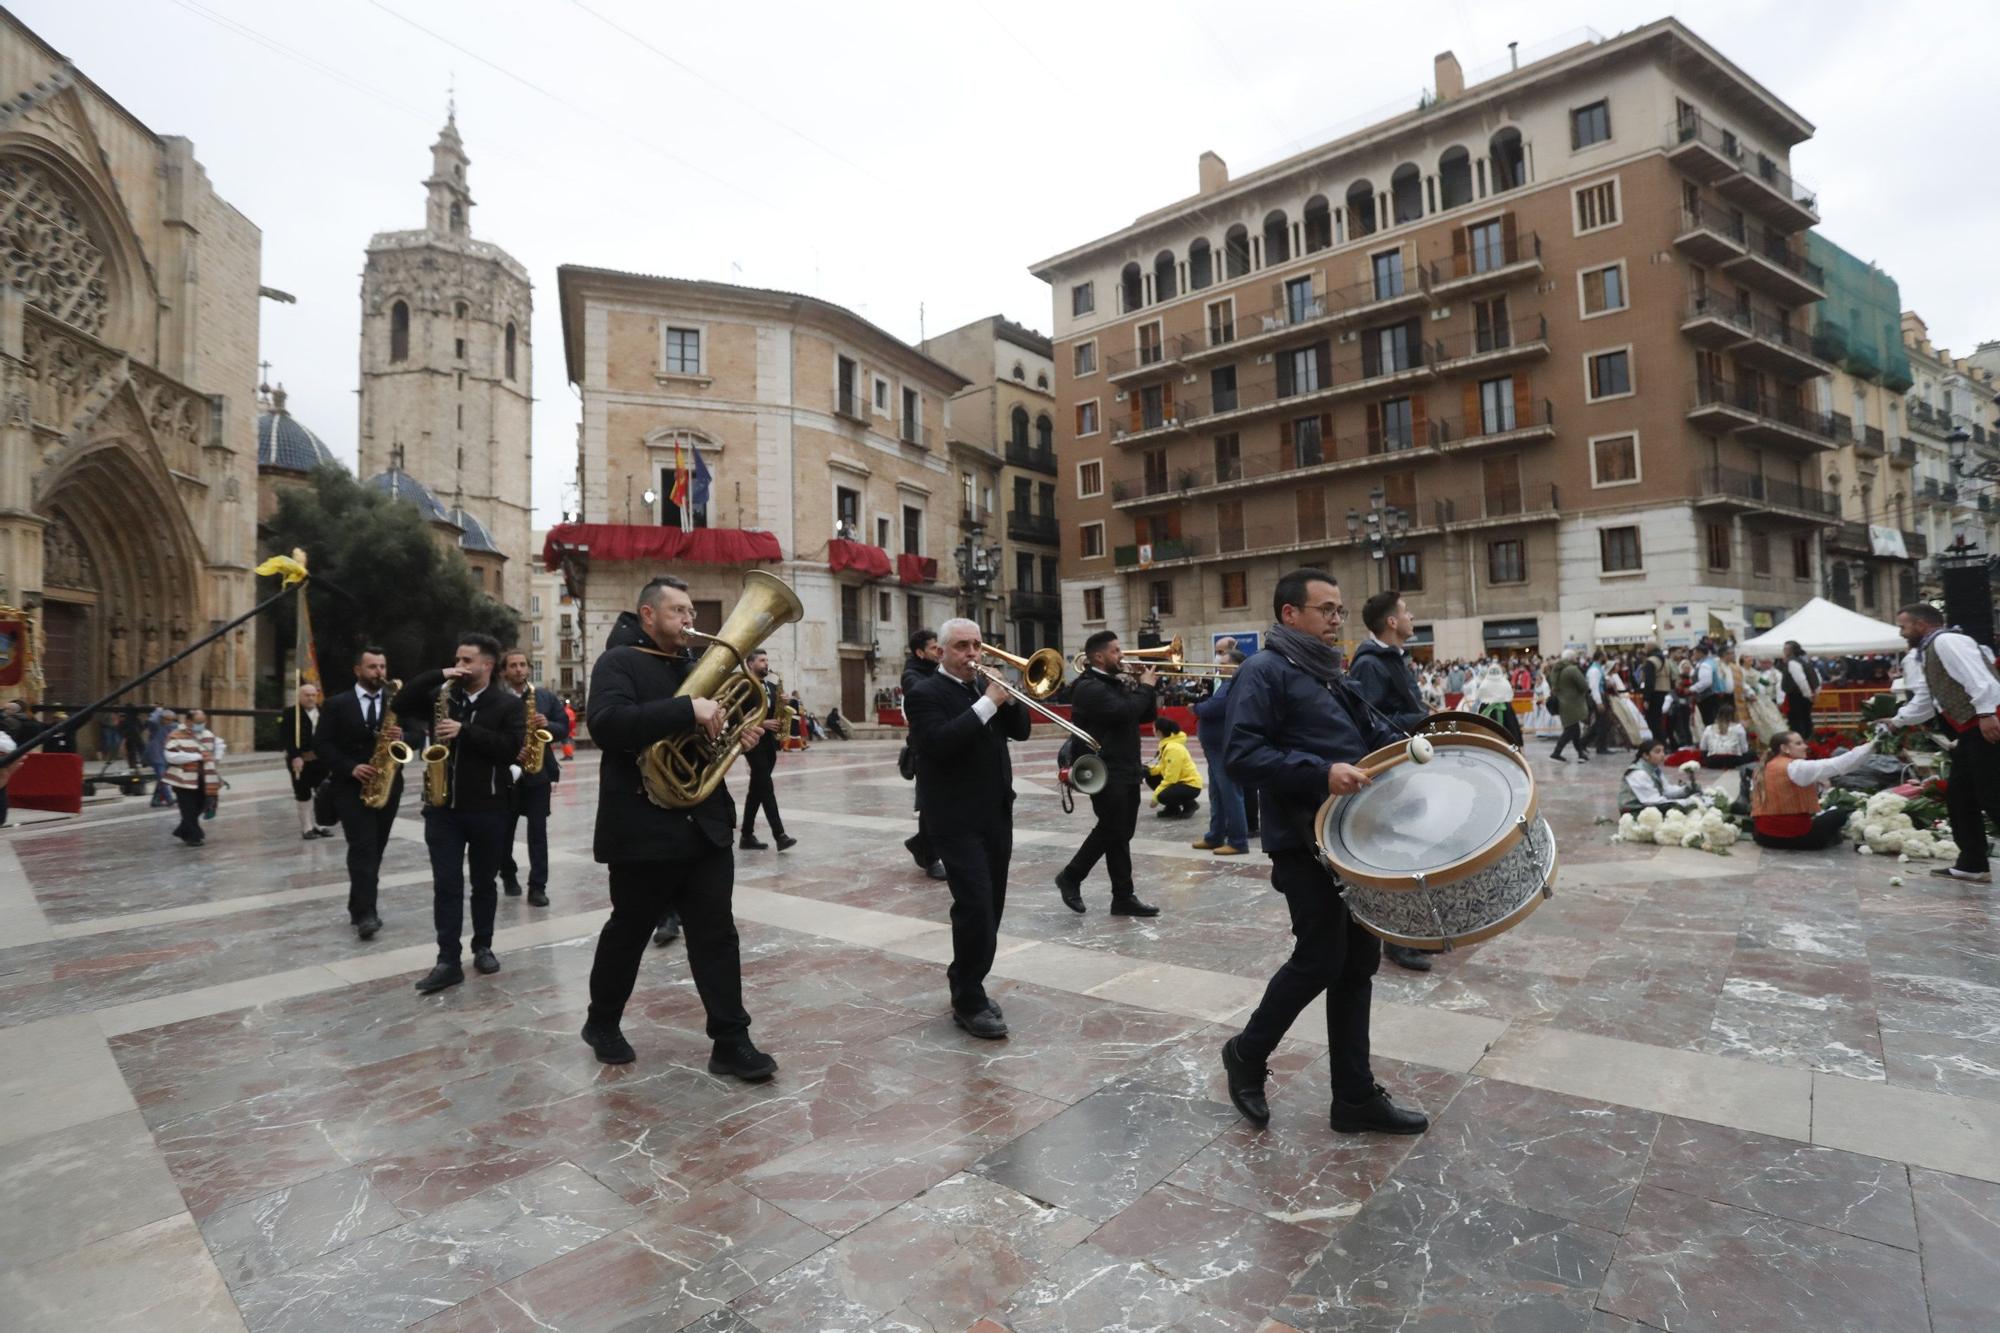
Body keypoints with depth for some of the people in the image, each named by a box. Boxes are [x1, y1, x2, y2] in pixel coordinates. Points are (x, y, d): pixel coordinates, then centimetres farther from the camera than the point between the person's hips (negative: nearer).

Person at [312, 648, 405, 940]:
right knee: (363, 848, -13)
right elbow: (321, 744, -3)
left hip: (387, 785, 3)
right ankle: (365, 913, -15)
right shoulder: (337, 704, 2)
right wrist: (351, 767, -16)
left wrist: (402, 736, -19)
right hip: (351, 786, -3)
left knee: (376, 849, 9)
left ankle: (360, 908, 21)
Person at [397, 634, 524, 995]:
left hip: (487, 808, -2)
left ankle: (483, 947, 24)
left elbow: (512, 748, -14)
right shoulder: (441, 694, 9)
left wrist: (465, 731, -20)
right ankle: (448, 960, 2)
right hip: (442, 807, 2)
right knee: (446, 884, 0)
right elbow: (401, 705, -2)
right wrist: (438, 675, -9)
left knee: (484, 882, 10)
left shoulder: (507, 704, -2)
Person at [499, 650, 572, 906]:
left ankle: (537, 886, 1)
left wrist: (547, 725, -14)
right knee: (504, 830, 11)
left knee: (538, 831, -2)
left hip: (539, 772, 1)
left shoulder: (546, 697, 6)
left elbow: (564, 728, 5)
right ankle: (508, 876, 34)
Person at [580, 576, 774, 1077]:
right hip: (644, 826, -6)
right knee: (628, 932, 12)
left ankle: (731, 1041, 11)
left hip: (704, 824, 6)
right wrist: (688, 710, -31)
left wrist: (738, 734, 2)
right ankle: (602, 1022, 35)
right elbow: (606, 724, -26)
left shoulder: (693, 668, 15)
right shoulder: (619, 662, -7)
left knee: (716, 934, 5)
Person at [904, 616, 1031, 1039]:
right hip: (956, 820, -7)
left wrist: (1008, 698, -7)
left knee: (990, 909, 10)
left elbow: (1020, 730, 11)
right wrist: (987, 703, -23)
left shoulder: (985, 685, 14)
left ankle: (966, 984, 27)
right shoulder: (925, 693, -8)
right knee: (975, 908, -12)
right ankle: (968, 1002, 2)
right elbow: (940, 743, -24)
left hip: (996, 815, 7)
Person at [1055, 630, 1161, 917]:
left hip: (1126, 772, 9)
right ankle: (1071, 877, 12)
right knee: (1111, 831, -6)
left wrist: (1147, 688, 2)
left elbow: (1145, 715, 18)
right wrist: (1145, 687, -12)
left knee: (1121, 834, 9)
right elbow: (1124, 712, -26)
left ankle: (1124, 897, 13)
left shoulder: (1117, 683, 16)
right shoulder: (1088, 687, -14)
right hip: (1106, 773, -9)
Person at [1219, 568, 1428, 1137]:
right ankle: (1247, 1053, 20)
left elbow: (1371, 735, 24)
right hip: (1305, 843, -9)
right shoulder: (1264, 671, -11)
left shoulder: (1330, 674, 17)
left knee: (1357, 962, 11)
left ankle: (1356, 1096, 22)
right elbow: (1242, 757, -22)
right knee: (1319, 960, -4)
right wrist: (1320, 773, -30)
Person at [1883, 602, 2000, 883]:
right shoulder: (1927, 654, 22)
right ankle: (1972, 865, 19)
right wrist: (1895, 721, 20)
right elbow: (1924, 703, 26)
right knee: (1958, 796, 13)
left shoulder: (1947, 640, -9)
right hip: (1972, 731, 11)